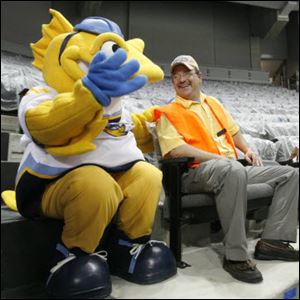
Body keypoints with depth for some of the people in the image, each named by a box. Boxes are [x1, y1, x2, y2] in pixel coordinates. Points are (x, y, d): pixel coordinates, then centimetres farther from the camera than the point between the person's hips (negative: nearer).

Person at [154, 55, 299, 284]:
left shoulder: (213, 103, 24)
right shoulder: (168, 113, 2)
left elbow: (233, 130, 34)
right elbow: (175, 149, -14)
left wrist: (247, 150, 16)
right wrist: (218, 158, -17)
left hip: (232, 169, 8)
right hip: (197, 172, -7)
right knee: (233, 170, -40)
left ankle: (273, 240, -2)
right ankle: (236, 256, -26)